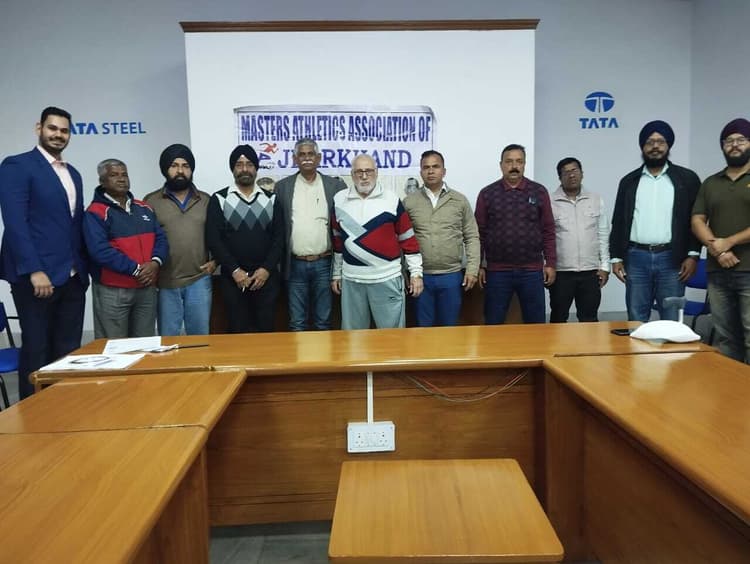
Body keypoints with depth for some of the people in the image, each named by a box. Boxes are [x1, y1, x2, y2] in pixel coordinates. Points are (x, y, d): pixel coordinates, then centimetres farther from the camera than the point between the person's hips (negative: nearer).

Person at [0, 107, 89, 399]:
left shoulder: (73, 173, 18)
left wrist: (83, 268, 9)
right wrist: (34, 270, -19)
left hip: (72, 277, 6)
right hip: (37, 276, -6)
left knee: (68, 351, 9)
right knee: (37, 351, 3)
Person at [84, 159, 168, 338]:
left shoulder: (144, 209, 14)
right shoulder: (96, 212, -7)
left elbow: (161, 238, 10)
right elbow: (100, 250, -17)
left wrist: (156, 262, -11)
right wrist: (135, 269, -19)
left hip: (147, 288, 6)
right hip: (112, 291, -6)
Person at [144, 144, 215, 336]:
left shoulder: (206, 200, 10)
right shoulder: (151, 201, 3)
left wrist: (215, 261, 0)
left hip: (199, 280, 2)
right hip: (165, 282, -1)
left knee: (200, 335, 10)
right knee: (168, 338, 8)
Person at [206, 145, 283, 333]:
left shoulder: (270, 199, 8)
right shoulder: (219, 199, 2)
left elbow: (279, 237, 3)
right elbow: (213, 239, -4)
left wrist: (267, 269, -8)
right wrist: (234, 270, -11)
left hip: (266, 275, 2)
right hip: (233, 277, -1)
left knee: (265, 329, 6)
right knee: (238, 331, 5)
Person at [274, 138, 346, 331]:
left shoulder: (335, 185, 2)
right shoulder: (282, 186, 4)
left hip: (324, 263, 0)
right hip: (295, 264, 1)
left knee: (323, 321, 9)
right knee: (297, 323, 9)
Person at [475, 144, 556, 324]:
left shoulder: (539, 192, 5)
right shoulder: (487, 194, 2)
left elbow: (548, 230, 5)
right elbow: (479, 233, 2)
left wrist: (550, 263, 0)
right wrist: (478, 265, -2)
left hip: (532, 271, 1)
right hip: (497, 271, -1)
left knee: (535, 324, 9)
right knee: (493, 324, 8)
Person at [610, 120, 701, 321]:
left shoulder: (687, 178, 5)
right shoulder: (629, 181, 11)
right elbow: (618, 223, 11)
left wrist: (693, 255, -6)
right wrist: (616, 258, 4)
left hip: (671, 259, -1)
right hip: (636, 258, 2)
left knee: (672, 321, 2)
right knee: (636, 320, 5)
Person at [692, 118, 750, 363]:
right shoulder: (710, 183, 16)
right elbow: (697, 221, 8)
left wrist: (728, 242, -10)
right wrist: (716, 248, -8)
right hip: (717, 272, 4)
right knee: (725, 337, 8)